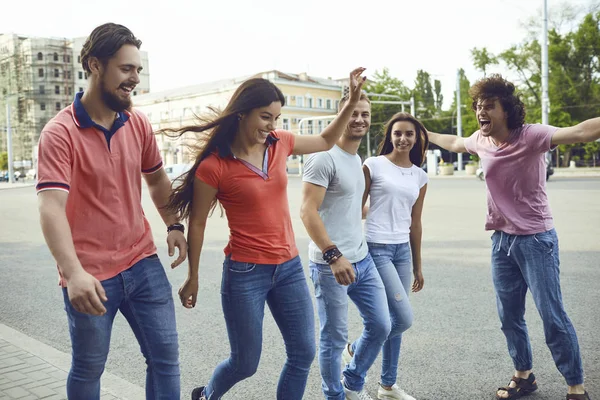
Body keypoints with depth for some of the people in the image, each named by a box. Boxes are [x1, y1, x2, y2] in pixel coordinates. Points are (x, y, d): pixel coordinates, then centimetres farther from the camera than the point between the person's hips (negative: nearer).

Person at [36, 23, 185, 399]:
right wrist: (74, 273, -36)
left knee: (166, 357, 9)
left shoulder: (139, 123, 3)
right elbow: (52, 208, -24)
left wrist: (174, 225, 4)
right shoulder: (60, 133, -14)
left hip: (143, 263, 5)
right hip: (90, 277, -4)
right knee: (88, 369, 14)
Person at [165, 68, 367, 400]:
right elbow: (197, 224, -5)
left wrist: (352, 101, 9)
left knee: (304, 353, 11)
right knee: (245, 364, 9)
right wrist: (192, 277, 3)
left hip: (289, 267, 6)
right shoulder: (213, 166, -15)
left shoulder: (279, 143, 0)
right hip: (245, 273, -5)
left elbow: (325, 142, 18)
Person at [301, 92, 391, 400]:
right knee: (335, 338, 4)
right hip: (330, 264, -8)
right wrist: (334, 255, -26)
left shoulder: (357, 160, 14)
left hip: (362, 259, 9)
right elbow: (307, 211, -21)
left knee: (381, 325, 14)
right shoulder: (325, 158, -14)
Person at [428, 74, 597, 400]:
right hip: (501, 239, 6)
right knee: (509, 317, 14)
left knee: (553, 317, -3)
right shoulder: (480, 141, 2)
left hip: (536, 239, -6)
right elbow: (454, 143, 25)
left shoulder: (530, 135, -17)